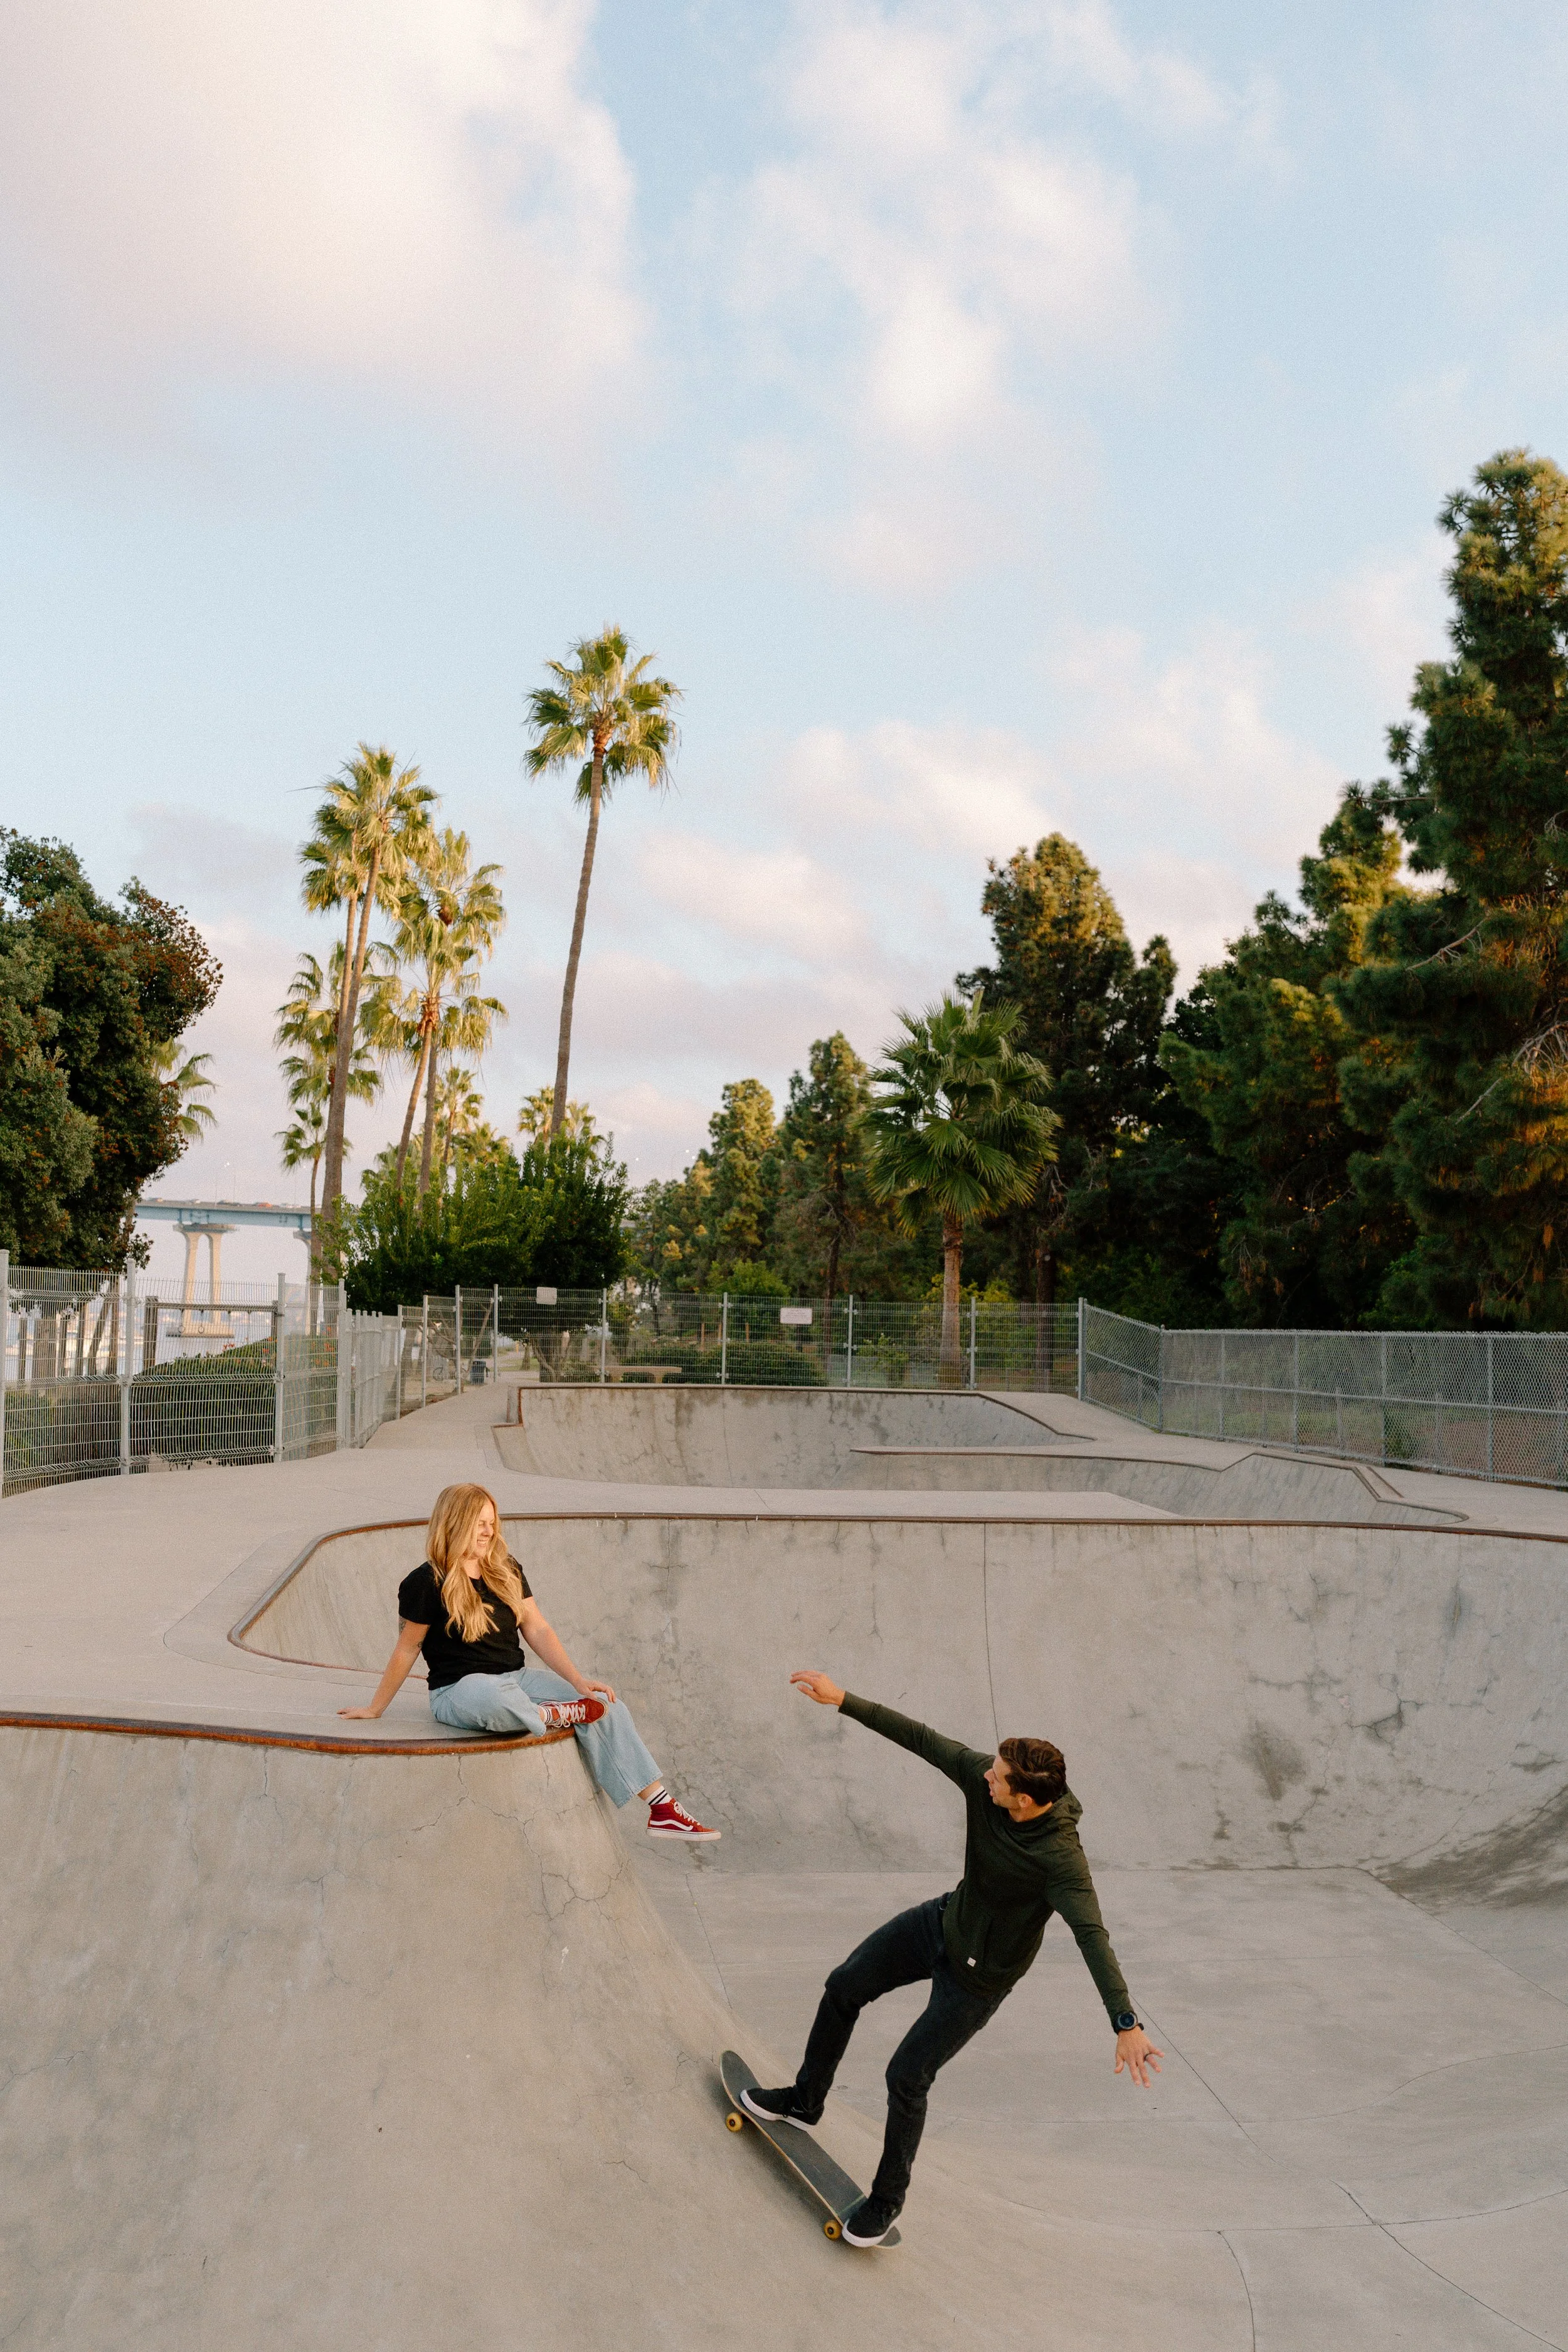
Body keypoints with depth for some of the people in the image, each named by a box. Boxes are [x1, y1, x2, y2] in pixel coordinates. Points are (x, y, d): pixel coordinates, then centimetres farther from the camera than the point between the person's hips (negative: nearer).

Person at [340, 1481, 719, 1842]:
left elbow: (539, 1631, 6)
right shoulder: (426, 1583, -7)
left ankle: (664, 1812, -15)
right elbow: (406, 1651, 2)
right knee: (491, 1698, -46)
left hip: (517, 1678, 6)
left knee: (605, 1704, -16)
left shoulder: (507, 1572, 9)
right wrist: (375, 1709, 8)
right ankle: (556, 1716, -15)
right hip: (459, 1689, -6)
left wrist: (579, 1681, -4)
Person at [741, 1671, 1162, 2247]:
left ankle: (888, 2199, 29)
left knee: (906, 2077, 1)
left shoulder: (1060, 1859, -38)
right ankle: (804, 2102, 40)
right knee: (843, 1989, 15)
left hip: (980, 1975, -7)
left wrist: (1126, 2025, -54)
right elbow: (921, 1738, -16)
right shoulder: (983, 1778, -23)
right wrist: (843, 1700, -14)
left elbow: (1093, 1938, -45)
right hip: (945, 1921, 7)